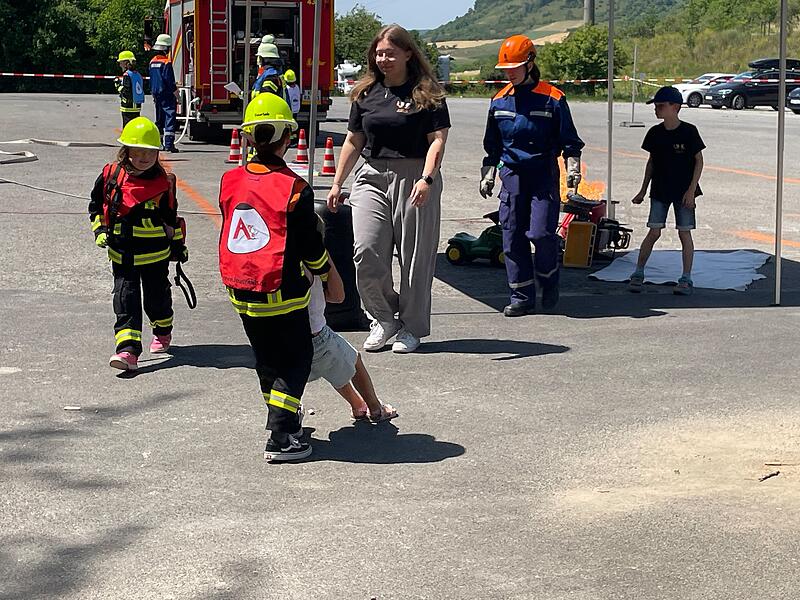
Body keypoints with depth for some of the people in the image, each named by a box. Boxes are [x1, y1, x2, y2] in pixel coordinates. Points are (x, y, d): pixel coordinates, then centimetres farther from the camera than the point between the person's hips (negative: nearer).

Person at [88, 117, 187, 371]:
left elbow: (170, 216, 7)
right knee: (125, 299, -7)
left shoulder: (163, 182, -4)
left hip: (155, 252, 0)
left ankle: (163, 331, 42)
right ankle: (128, 350, -11)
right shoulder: (111, 176, -4)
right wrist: (100, 229, -3)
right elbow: (96, 204, 9)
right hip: (122, 253, 1)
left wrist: (178, 245, 11)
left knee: (156, 296, 13)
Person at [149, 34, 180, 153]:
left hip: (156, 94, 8)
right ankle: (169, 143, -22)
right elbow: (170, 80, -16)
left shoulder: (152, 62, 10)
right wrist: (177, 94, -8)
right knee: (170, 116, -12)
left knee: (159, 118, 17)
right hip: (167, 94, -8)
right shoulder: (166, 62, -15)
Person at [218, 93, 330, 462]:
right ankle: (279, 439, -3)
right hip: (282, 293, -6)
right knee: (296, 360, 5)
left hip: (240, 291, 6)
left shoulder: (231, 182, 1)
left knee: (267, 359, 21)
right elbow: (311, 247, -9)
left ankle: (284, 419, 37)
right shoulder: (294, 189, -16)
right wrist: (324, 270, 12)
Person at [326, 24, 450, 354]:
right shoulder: (366, 93, 12)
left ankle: (411, 327, 16)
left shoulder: (427, 93, -2)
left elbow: (437, 139, -9)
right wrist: (337, 184, 16)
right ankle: (384, 318, 12)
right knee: (366, 252, -8)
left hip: (414, 179, -4)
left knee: (414, 256, 2)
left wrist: (426, 179, -22)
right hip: (372, 177, 4)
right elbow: (354, 141, 18)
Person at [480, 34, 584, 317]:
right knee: (512, 237, 1)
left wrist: (573, 167, -8)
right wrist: (488, 174, 17)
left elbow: (569, 140, 2)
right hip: (512, 175, 4)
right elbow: (492, 145, 19)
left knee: (541, 232, -13)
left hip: (544, 174, -4)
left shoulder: (552, 99, -3)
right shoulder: (499, 101, 9)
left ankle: (549, 283, 14)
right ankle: (522, 296, 9)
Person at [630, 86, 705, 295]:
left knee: (684, 233, 0)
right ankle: (638, 274, 7)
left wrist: (691, 189, -11)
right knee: (653, 232, -1)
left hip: (683, 191, -3)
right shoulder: (655, 133, 3)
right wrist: (643, 191, 12)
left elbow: (699, 161, -5)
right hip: (660, 190, 3)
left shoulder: (688, 131, -9)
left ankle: (686, 279, 6)